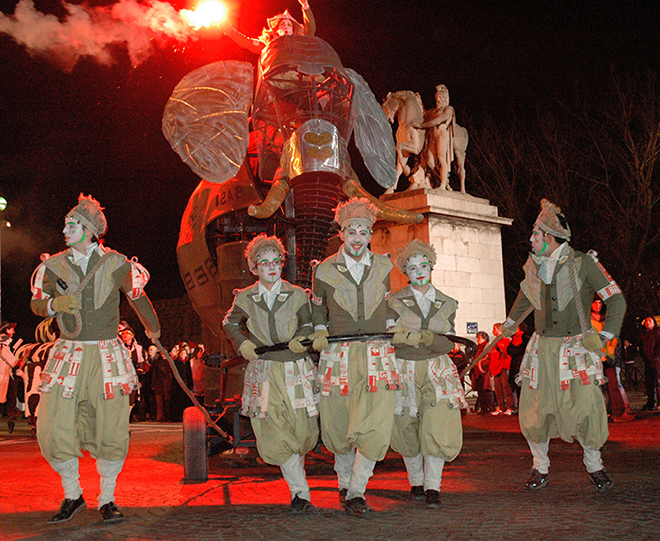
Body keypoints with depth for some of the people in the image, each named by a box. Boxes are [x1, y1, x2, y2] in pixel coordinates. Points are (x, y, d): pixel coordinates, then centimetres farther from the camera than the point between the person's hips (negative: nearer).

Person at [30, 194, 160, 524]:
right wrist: (55, 304, -8)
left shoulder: (115, 264, 1)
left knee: (112, 432, 0)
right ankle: (72, 496, 18)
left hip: (107, 355, -1)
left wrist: (153, 329, 29)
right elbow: (36, 303, 15)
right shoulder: (54, 266, 6)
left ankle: (107, 500, 18)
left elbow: (138, 296, 16)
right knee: (53, 430, -4)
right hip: (68, 354, 2)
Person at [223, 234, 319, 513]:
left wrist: (301, 341, -10)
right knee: (272, 432, -11)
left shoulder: (297, 295, 2)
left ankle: (295, 478, 26)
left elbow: (307, 325, 11)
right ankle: (301, 492, -3)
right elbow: (230, 323, 21)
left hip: (296, 369, 0)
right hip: (263, 372, 0)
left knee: (303, 430, -2)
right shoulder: (245, 299, 4)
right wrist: (243, 344, 5)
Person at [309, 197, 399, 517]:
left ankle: (356, 492, 4)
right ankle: (344, 483, 33)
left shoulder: (382, 266, 7)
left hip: (377, 354, 1)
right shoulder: (325, 271, 1)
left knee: (375, 426, -11)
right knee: (338, 428, 8)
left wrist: (396, 329, 7)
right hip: (338, 355, 0)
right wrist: (319, 333, -3)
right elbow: (317, 309, 14)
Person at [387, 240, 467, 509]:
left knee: (437, 428, -12)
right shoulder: (395, 302, 1)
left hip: (437, 369, 1)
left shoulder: (447, 304, 7)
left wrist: (428, 338, -12)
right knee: (408, 431, 6)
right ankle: (416, 482, 24)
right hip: (403, 370, -1)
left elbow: (448, 344, 3)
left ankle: (433, 488, -6)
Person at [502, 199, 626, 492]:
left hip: (576, 346, -4)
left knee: (585, 409, -8)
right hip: (542, 347, 4)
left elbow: (616, 300, -6)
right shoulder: (533, 266, 6)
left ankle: (594, 465, 18)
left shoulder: (584, 263, -9)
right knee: (534, 410, 0)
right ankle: (540, 467, 21)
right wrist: (511, 321, 35)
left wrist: (604, 335, -14)